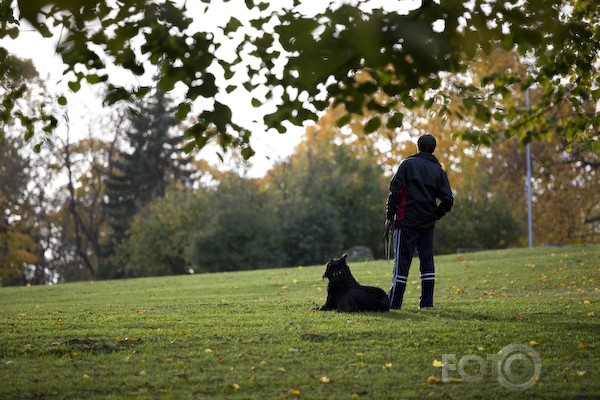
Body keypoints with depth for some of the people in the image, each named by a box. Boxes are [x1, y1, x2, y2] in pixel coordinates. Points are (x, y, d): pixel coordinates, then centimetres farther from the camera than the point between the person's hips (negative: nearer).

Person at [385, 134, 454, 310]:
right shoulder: (439, 171, 9)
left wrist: (390, 216, -2)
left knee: (402, 260, -4)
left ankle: (394, 302, -6)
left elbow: (395, 190, -6)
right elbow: (447, 200, 2)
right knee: (427, 259, 10)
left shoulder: (408, 164, -1)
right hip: (428, 223, 3)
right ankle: (427, 302, 9)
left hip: (407, 221, -3)